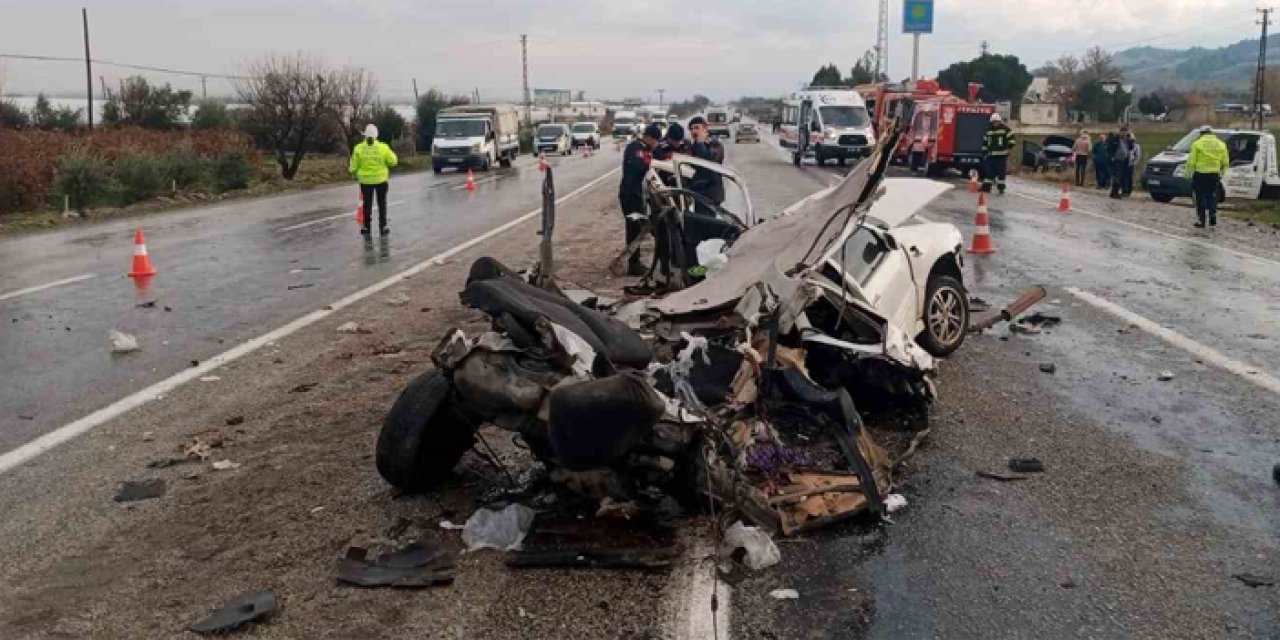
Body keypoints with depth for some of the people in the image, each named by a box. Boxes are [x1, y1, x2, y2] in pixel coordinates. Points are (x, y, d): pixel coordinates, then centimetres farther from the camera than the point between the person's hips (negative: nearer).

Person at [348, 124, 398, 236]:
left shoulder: (359, 148, -8)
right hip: (381, 180, -1)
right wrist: (391, 153, 13)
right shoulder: (383, 147, -11)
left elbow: (354, 166, -3)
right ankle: (382, 227, 13)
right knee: (382, 204, 12)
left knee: (367, 204, 13)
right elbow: (393, 161, -6)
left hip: (365, 180, 1)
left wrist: (353, 172, 18)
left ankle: (366, 227, 16)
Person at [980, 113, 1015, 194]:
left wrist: (1009, 146, -7)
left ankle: (1001, 187, 7)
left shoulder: (1005, 128, -3)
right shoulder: (988, 130, 12)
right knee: (988, 171, 3)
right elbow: (985, 141, 19)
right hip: (991, 155, 4)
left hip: (1002, 155, -4)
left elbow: (1011, 137, -2)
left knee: (1001, 172, -1)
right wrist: (984, 151, 15)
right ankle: (986, 187, 9)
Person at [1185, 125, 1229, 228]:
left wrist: (1190, 172, 4)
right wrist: (1222, 173, 19)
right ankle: (1213, 215, 1)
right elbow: (1225, 163, 7)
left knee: (1200, 198, 5)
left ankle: (1201, 220, 7)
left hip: (1200, 174, -3)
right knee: (1212, 196, 17)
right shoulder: (1221, 144, 8)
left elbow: (1191, 162, -9)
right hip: (1214, 174, 3)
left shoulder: (1197, 144, -4)